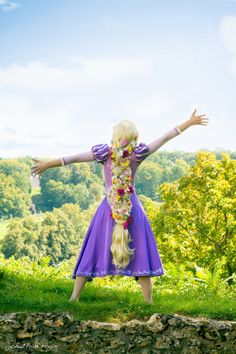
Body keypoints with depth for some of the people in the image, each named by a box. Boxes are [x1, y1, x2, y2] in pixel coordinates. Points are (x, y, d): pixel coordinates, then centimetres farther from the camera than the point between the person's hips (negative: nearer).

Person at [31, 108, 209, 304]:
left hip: (108, 207, 1)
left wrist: (48, 164, 3)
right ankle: (149, 301, 3)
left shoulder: (105, 152, -3)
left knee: (93, 251, 5)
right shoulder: (137, 153, -3)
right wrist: (189, 123, 9)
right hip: (133, 208, -1)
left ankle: (74, 296, 4)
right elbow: (165, 137, 2)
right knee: (141, 252, 5)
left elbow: (75, 158, -2)